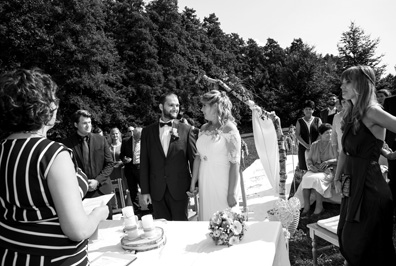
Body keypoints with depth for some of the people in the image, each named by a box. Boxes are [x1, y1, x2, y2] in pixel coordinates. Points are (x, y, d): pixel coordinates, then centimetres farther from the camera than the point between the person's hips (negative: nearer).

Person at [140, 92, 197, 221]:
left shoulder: (186, 129, -1)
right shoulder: (147, 131, 3)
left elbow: (193, 158, 1)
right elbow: (144, 162, 4)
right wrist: (145, 190, 1)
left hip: (180, 189, -1)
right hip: (157, 191, 1)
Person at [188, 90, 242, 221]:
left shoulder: (229, 129, -13)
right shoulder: (203, 129, 6)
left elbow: (235, 163, -15)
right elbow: (198, 156, 10)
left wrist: (232, 193, -17)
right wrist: (193, 183, 10)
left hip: (223, 184, -6)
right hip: (205, 184, 6)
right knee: (206, 218, 15)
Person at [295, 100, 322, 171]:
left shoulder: (317, 120, 10)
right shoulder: (300, 121, 8)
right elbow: (297, 135, 0)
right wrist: (306, 145, -10)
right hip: (304, 148, 0)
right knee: (304, 168, -1)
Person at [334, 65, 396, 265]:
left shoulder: (372, 112, -15)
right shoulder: (351, 114, 10)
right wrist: (338, 178, 12)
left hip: (370, 186, -8)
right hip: (352, 185, 8)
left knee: (367, 247, 8)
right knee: (348, 241, 19)